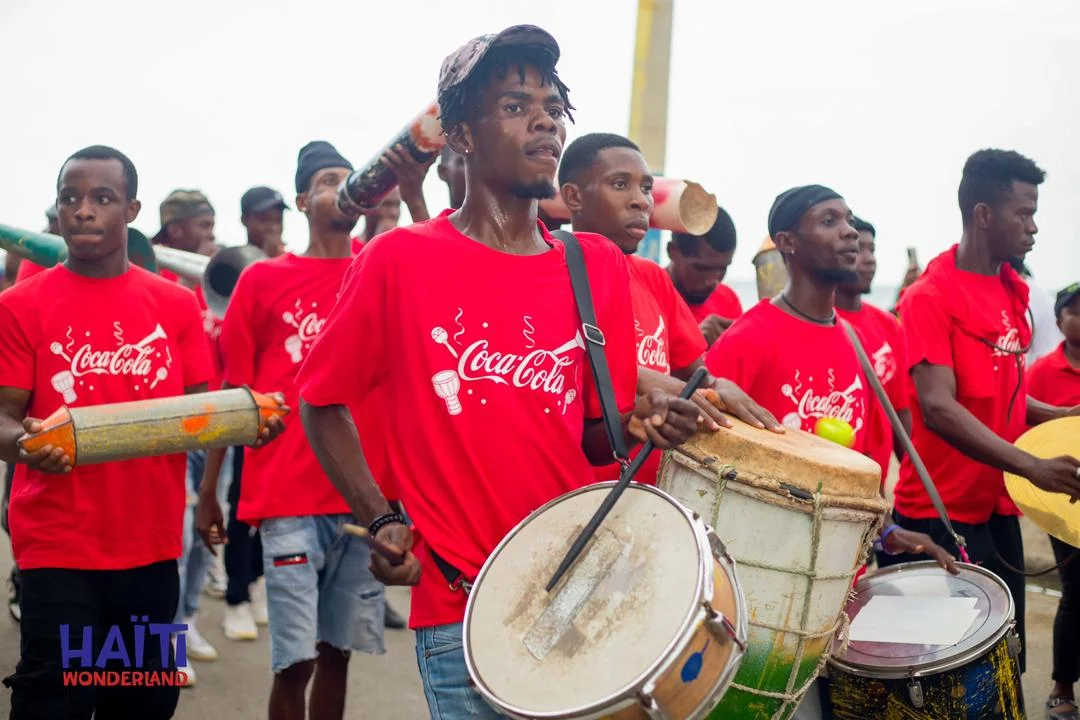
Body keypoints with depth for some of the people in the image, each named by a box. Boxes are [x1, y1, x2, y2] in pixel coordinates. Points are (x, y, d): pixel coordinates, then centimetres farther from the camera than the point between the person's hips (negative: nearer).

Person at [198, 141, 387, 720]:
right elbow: (232, 390, 5)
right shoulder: (263, 279, 3)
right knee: (295, 659, -3)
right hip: (287, 497, -2)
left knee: (339, 649, 11)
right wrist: (207, 490, 4)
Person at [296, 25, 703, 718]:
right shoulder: (400, 260, -6)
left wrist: (638, 424, -11)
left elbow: (594, 438, 10)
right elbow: (323, 400, 4)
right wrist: (381, 519, -4)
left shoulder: (600, 267, 4)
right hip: (463, 610, -3)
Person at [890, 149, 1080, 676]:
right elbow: (938, 408, -25)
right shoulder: (929, 297, -14)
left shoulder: (1012, 291, 10)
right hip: (942, 512, -8)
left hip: (998, 506, 8)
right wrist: (1033, 467, -32)